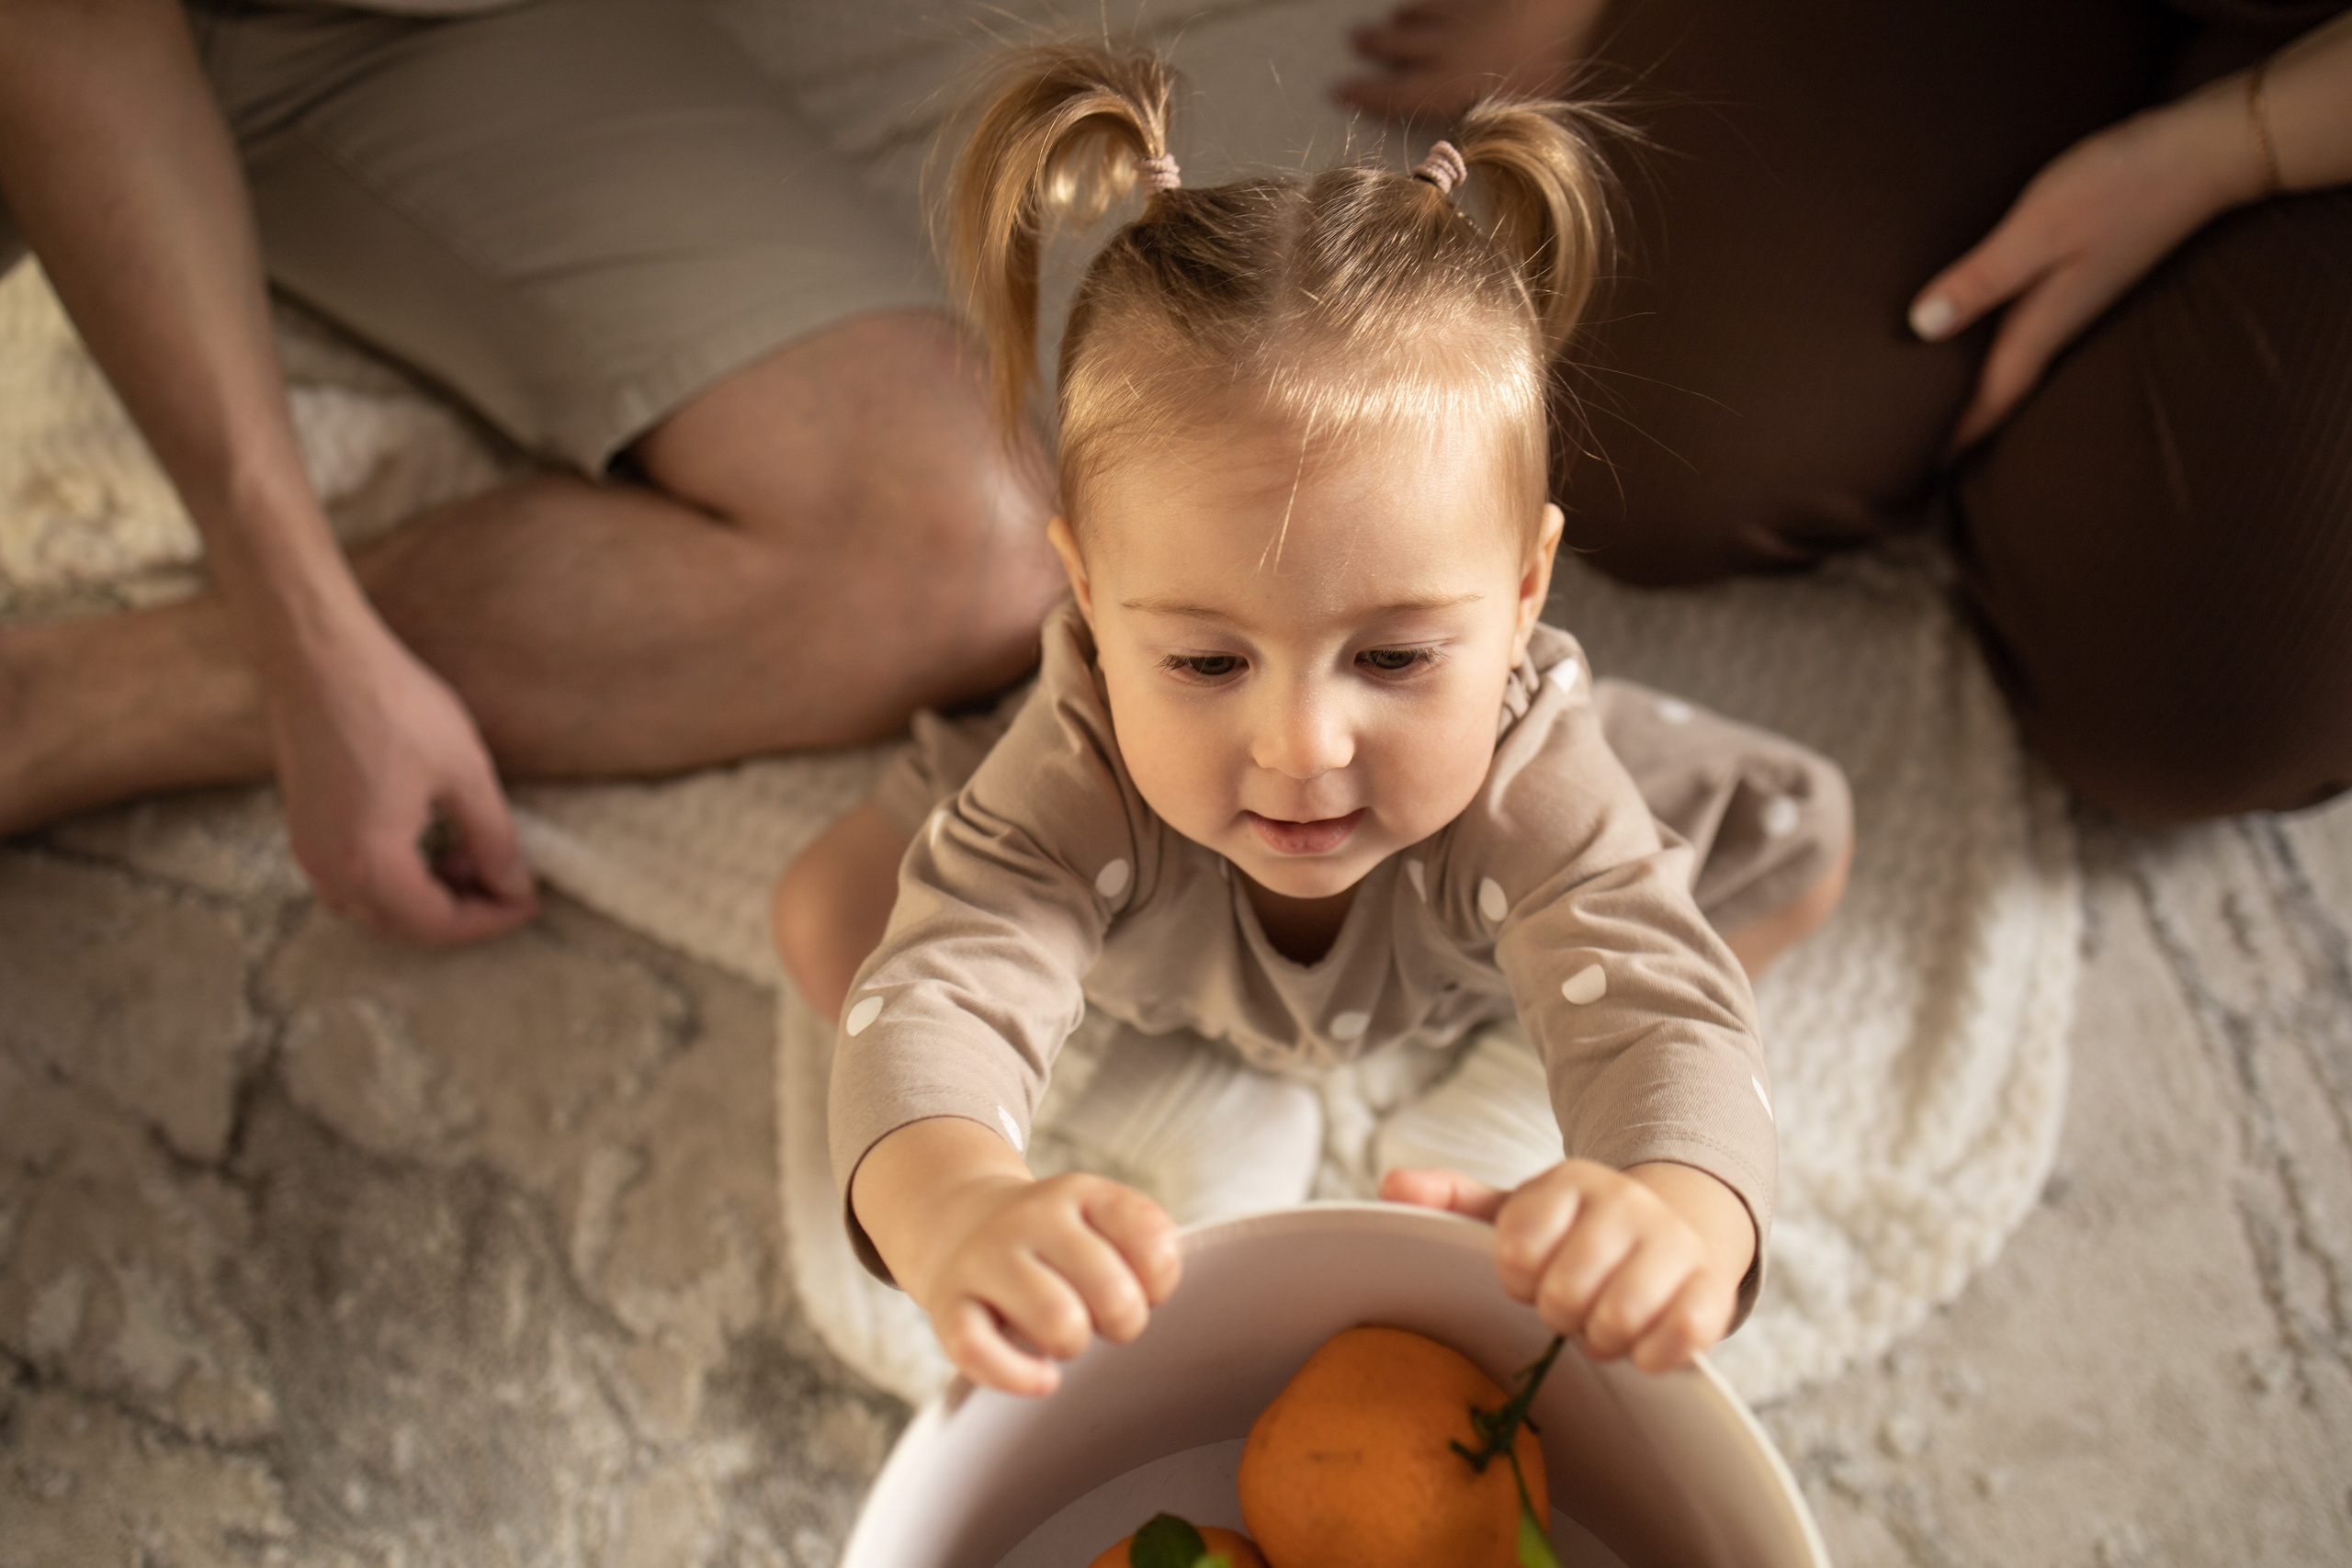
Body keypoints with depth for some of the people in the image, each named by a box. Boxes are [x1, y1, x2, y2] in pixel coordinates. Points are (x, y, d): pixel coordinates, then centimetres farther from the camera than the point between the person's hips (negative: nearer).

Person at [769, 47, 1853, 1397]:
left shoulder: (1531, 789, -45)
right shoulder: (1083, 778, -47)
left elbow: (1662, 1030, -56)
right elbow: (937, 1000, -59)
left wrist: (1681, 1213, -82)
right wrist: (955, 1208, -85)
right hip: (1147, 945, 0)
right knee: (828, 923, -11)